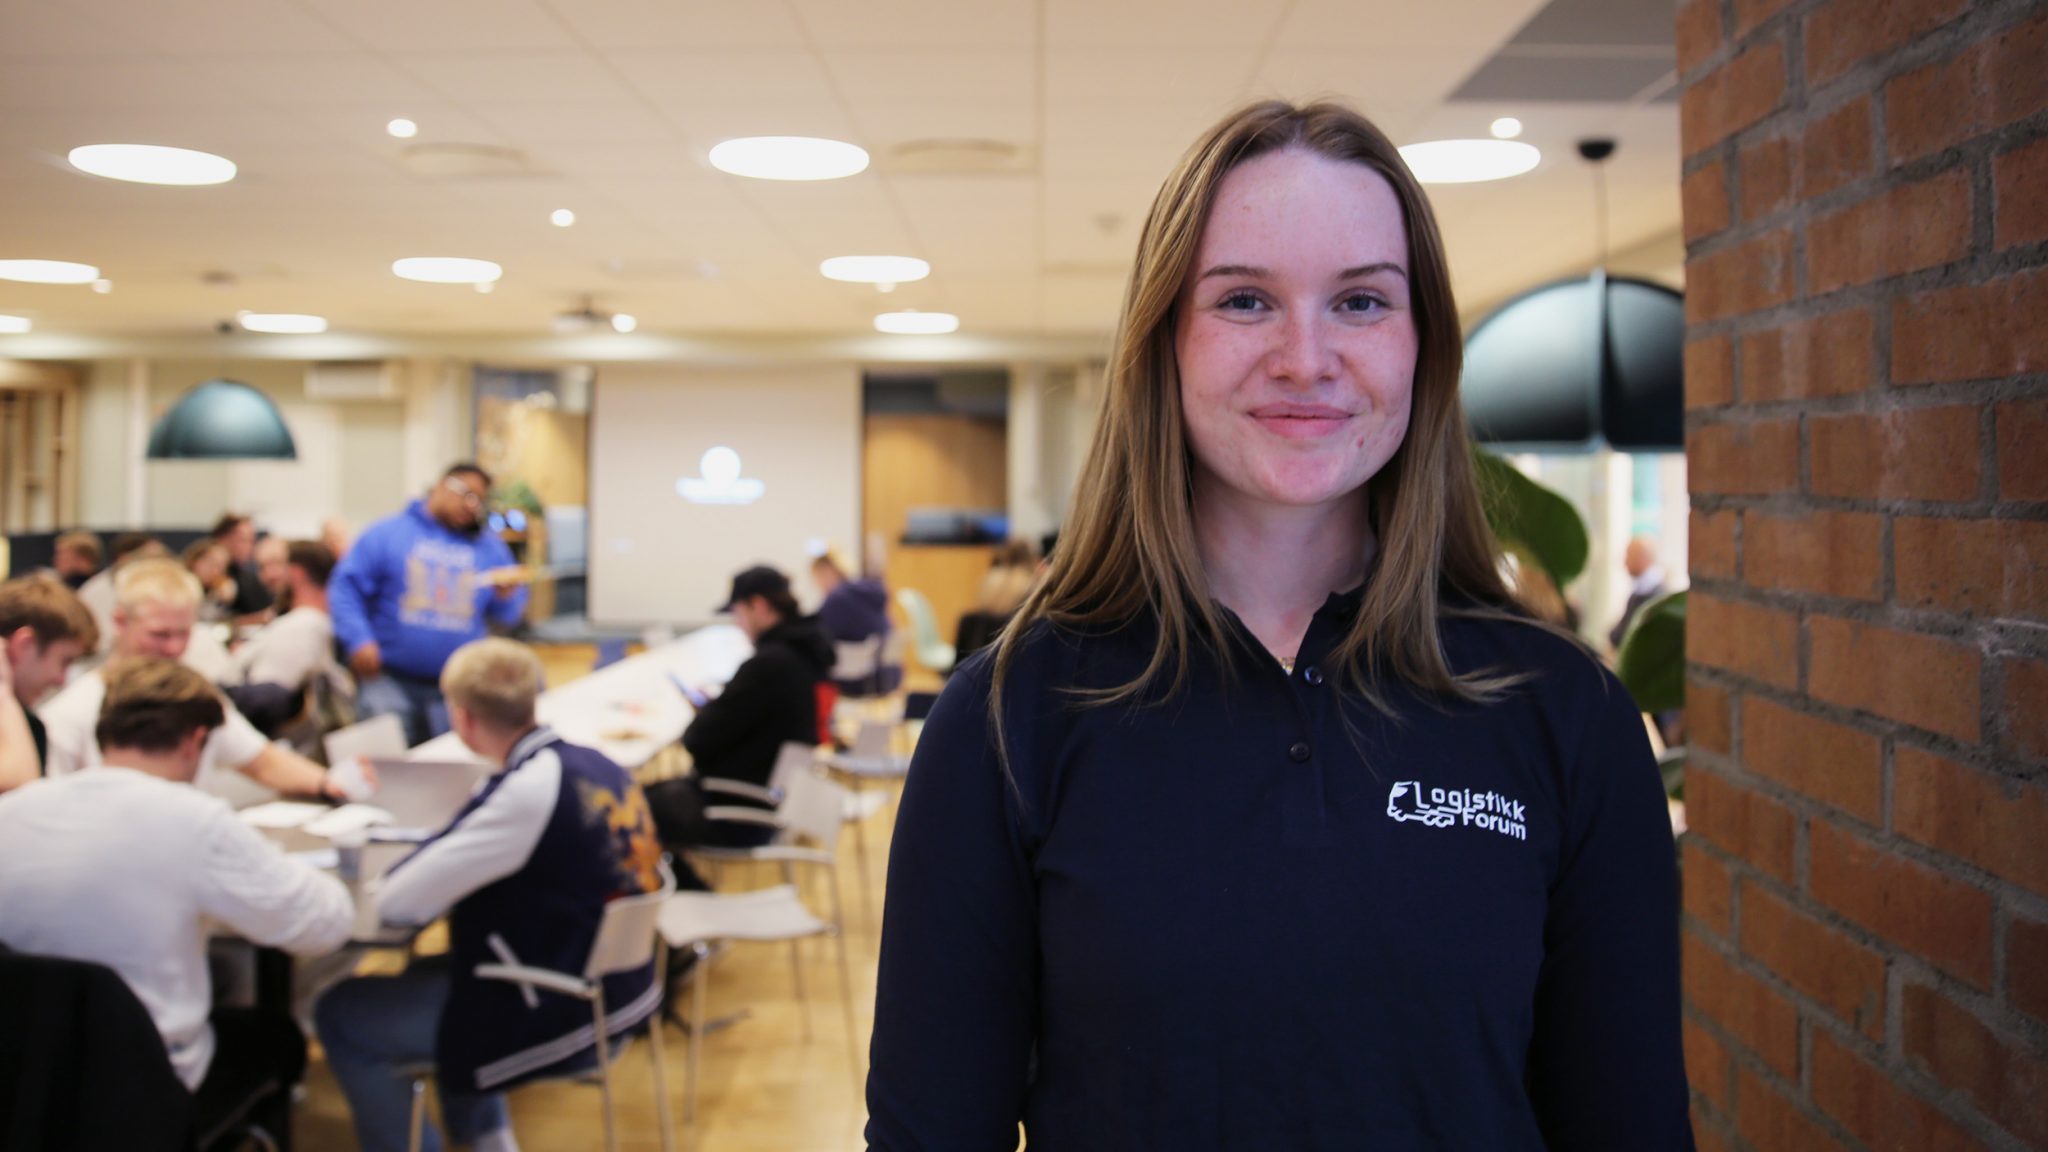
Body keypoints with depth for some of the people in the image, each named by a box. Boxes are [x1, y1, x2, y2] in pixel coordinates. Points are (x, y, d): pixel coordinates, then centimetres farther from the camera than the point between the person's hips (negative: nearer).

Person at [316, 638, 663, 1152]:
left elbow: (398, 902, -22)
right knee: (428, 973, 31)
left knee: (340, 1015, 7)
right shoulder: (596, 765, 1)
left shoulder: (527, 792, -24)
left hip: (561, 1017, -8)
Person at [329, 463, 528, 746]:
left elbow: (508, 617, 14)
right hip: (390, 683, -3)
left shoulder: (490, 548, 12)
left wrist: (506, 597, -10)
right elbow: (346, 588, -4)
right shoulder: (386, 534, 2)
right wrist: (358, 639, -18)